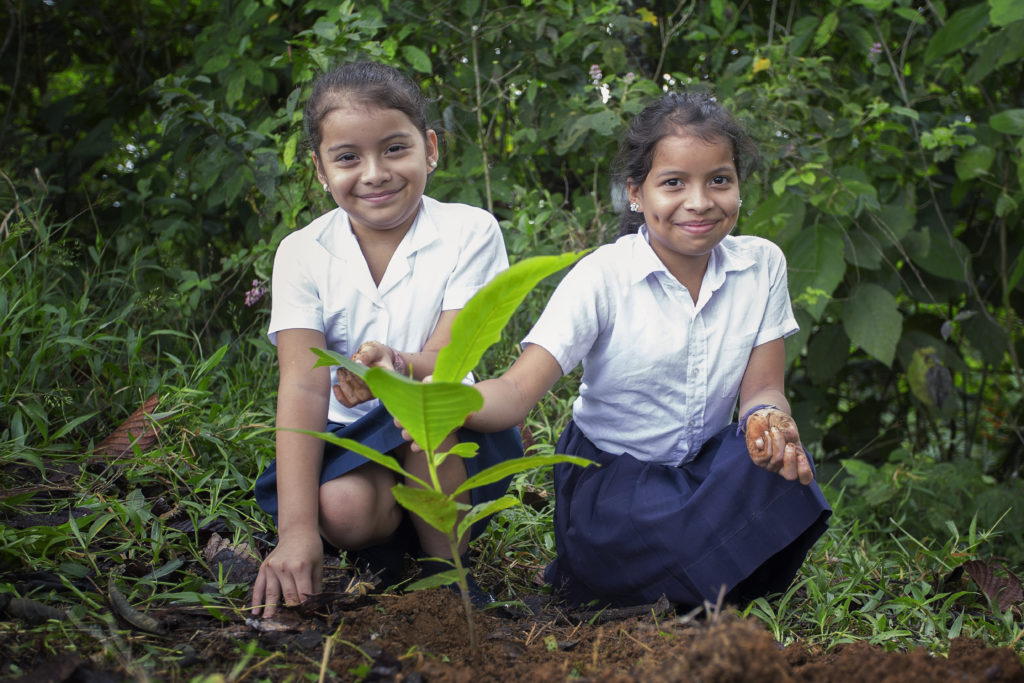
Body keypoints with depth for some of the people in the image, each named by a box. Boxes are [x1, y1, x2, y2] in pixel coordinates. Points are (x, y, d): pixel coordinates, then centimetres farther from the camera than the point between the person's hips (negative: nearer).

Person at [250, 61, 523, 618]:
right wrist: (296, 529, -28)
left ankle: (445, 566, -10)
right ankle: (386, 541, 5)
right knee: (344, 508, -32)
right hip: (348, 444, 1)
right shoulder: (303, 253, -5)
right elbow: (303, 385, -16)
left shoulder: (469, 232, -9)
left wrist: (396, 366, -46)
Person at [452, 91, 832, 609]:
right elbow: (519, 391, -24)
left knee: (786, 475, -28)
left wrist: (768, 420, -31)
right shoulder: (602, 277, -16)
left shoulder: (761, 265, -5)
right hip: (613, 476, -4)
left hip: (709, 462, 4)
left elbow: (762, 388, -3)